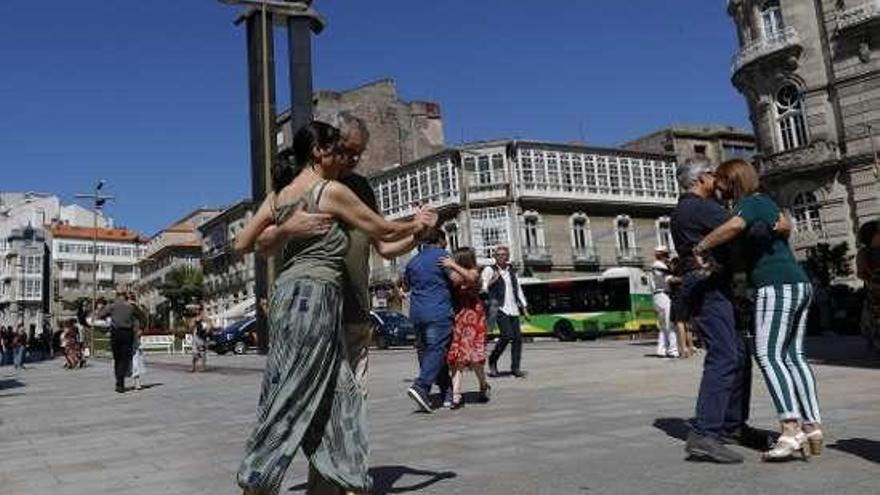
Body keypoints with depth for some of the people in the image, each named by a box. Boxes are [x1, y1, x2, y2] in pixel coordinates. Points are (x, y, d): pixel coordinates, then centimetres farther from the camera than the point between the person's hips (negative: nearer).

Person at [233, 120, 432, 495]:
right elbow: (384, 232, 3)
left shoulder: (278, 195, 16)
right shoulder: (331, 190, -4)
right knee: (289, 401, -3)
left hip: (288, 293, 8)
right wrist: (416, 225, 21)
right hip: (314, 297, -8)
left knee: (341, 397, 11)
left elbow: (242, 244, 15)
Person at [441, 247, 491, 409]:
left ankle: (483, 386, 22)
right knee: (456, 355, -4)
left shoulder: (474, 272, -3)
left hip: (472, 317, -3)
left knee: (473, 354, -5)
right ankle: (456, 395, -5)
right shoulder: (452, 276, 7)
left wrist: (453, 265, -32)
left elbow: (470, 278, -25)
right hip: (456, 318, 3)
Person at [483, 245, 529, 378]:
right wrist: (492, 281, -23)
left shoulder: (512, 271, 18)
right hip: (500, 308, -5)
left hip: (513, 309, 5)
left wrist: (524, 309, 19)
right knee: (507, 335, -17)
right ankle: (492, 360, 2)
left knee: (518, 337, -2)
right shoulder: (490, 270, 2)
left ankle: (515, 367, 9)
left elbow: (518, 290, 22)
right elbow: (483, 288, -5)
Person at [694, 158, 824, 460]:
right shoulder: (766, 203, 23)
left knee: (768, 356, -13)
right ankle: (812, 427, 8)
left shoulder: (750, 203, -7)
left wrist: (699, 248, -20)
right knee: (794, 356, 9)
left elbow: (735, 225, -31)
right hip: (800, 284, 10)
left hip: (778, 286, -10)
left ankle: (791, 428, -22)